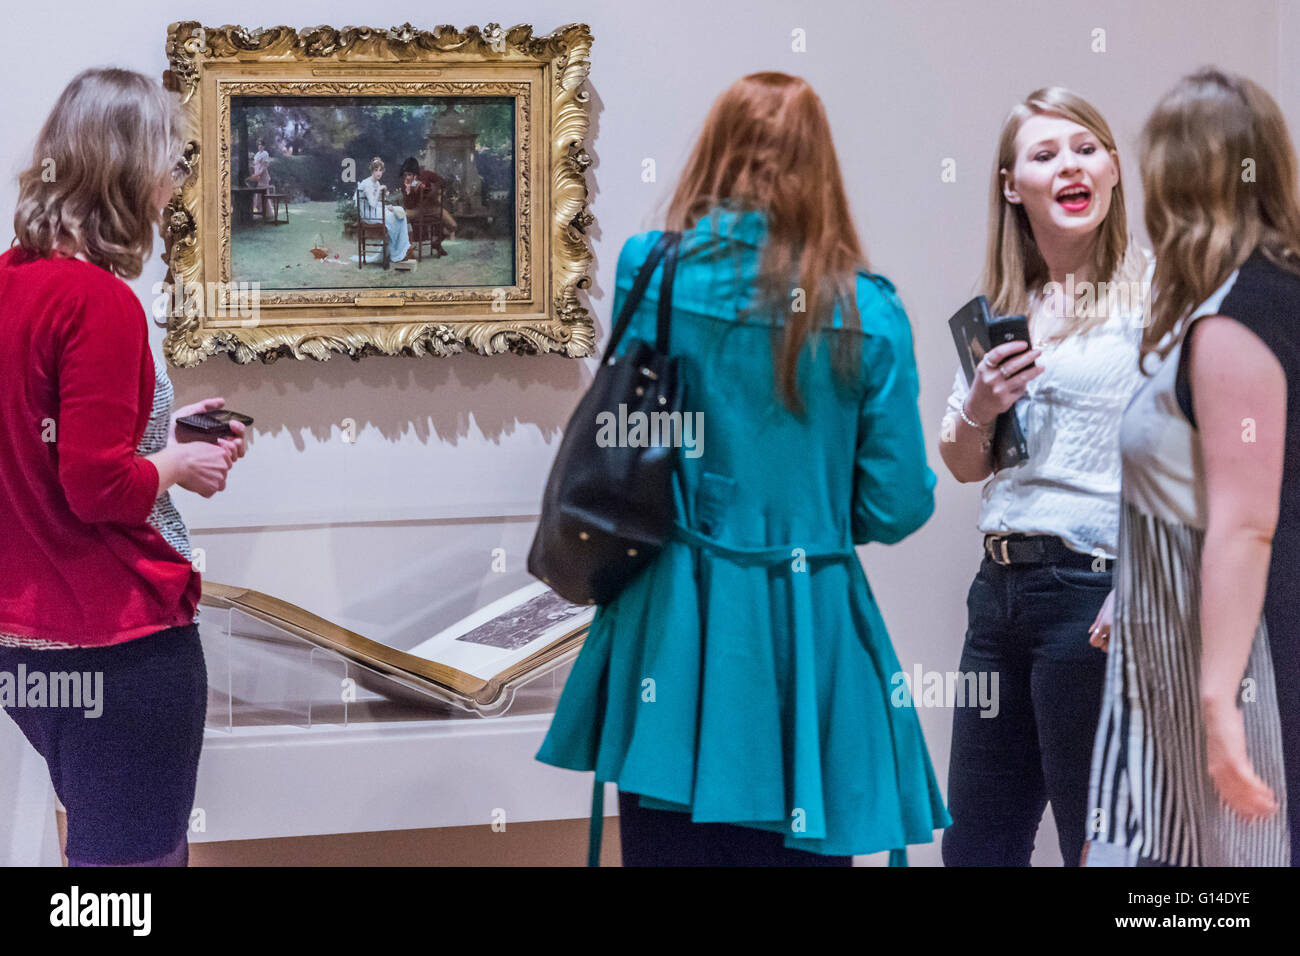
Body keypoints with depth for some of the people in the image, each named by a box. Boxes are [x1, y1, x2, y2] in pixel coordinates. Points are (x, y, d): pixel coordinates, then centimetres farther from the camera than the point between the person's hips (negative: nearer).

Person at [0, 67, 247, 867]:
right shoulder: (97, 300, -19)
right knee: (139, 853, 2)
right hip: (117, 639, -9)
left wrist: (158, 430, 13)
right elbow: (100, 487, -22)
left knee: (104, 839, 23)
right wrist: (178, 463, -4)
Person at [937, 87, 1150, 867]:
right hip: (1003, 583, 7)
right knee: (975, 842, 13)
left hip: (1098, 594, -7)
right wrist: (977, 412, -1)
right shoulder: (1002, 309, 14)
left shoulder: (1152, 289, -6)